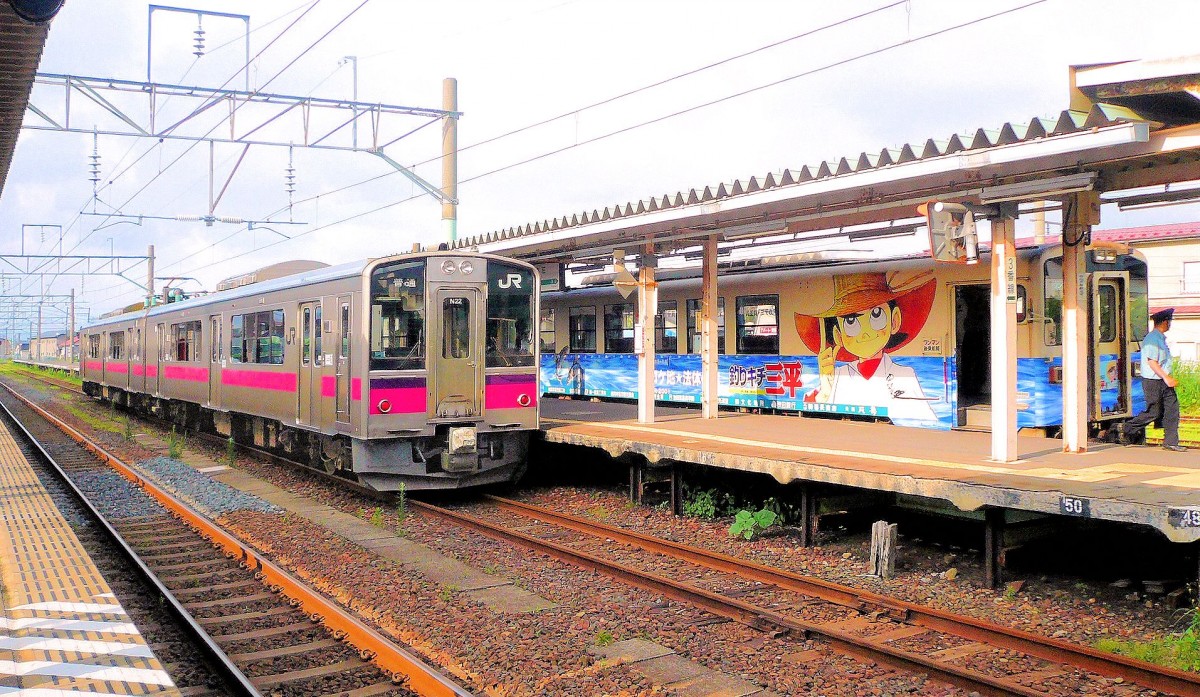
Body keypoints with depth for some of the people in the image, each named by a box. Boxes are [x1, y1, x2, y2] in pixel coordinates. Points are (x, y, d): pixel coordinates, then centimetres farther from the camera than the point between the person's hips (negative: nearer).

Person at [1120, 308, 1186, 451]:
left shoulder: (1161, 338, 15)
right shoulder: (1152, 339, -16)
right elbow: (1152, 362, -21)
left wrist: (1168, 377, 20)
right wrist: (1166, 377, -22)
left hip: (1163, 381, 9)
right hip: (1153, 382, -9)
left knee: (1172, 408, 3)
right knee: (1153, 413, -3)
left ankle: (1171, 441, 7)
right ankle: (1126, 428, 12)